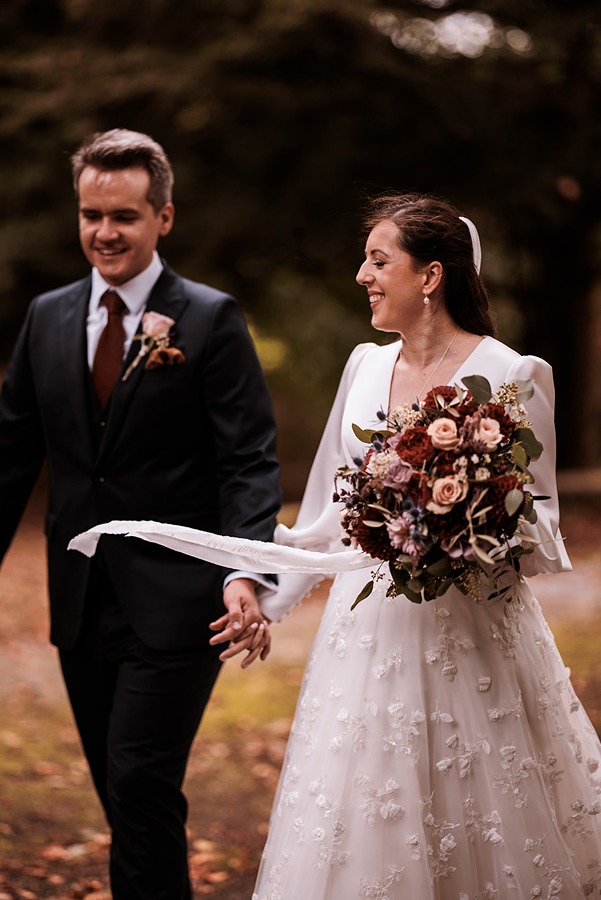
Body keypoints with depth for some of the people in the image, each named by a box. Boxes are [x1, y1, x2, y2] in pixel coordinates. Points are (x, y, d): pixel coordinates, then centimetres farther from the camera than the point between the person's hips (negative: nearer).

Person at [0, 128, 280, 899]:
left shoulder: (210, 320, -5)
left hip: (174, 602, -5)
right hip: (81, 603, 5)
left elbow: (249, 460, -10)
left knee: (142, 786, -11)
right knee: (125, 798, 13)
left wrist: (244, 573, -24)